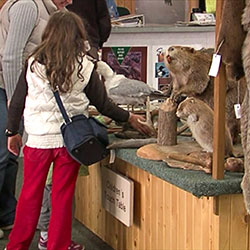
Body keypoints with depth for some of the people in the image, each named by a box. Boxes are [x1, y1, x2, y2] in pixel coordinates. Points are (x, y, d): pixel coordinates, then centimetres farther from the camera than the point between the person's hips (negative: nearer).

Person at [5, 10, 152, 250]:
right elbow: (103, 105, 3)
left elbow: (17, 102, 3)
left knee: (30, 194, 13)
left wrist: (12, 132, 17)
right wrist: (129, 118, 19)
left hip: (38, 140, 1)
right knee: (62, 197, 9)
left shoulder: (33, 65, -2)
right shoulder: (85, 68, -4)